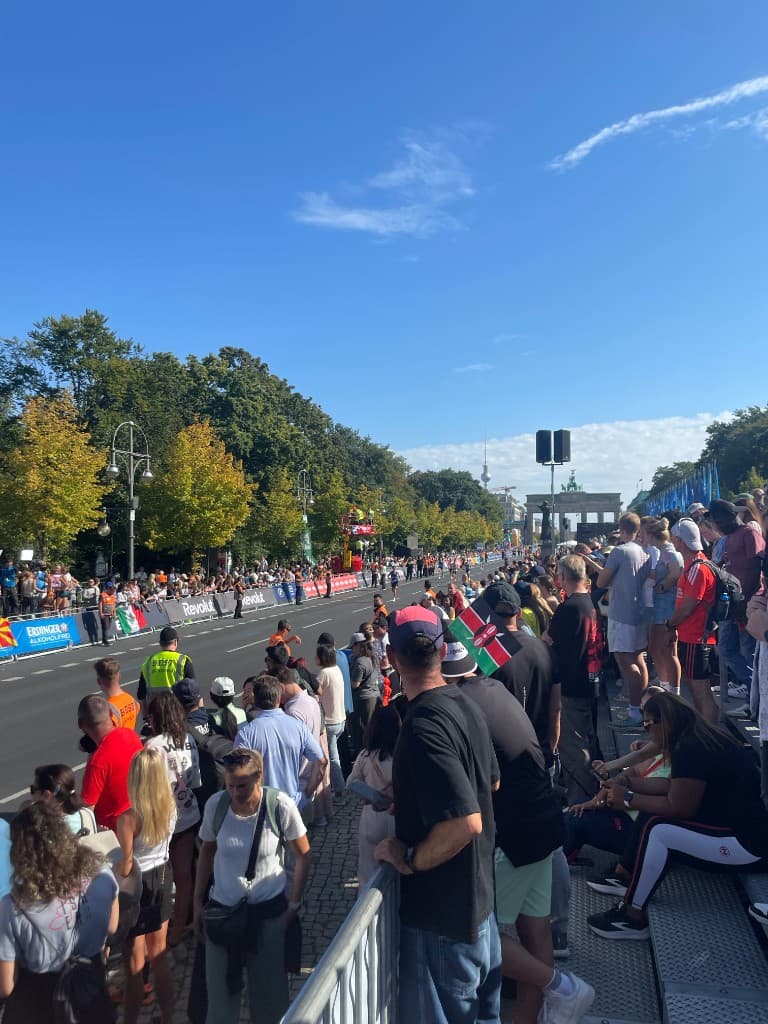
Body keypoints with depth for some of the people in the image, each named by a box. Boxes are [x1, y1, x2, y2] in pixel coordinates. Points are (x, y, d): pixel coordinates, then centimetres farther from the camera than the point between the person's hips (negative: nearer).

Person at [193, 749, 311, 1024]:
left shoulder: (281, 806, -21)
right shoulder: (215, 805, -15)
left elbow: (302, 856, -8)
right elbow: (207, 852, 2)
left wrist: (294, 903, -6)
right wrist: (198, 901, 6)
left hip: (269, 909, -2)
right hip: (222, 909, 2)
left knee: (269, 988, 15)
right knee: (220, 988, 16)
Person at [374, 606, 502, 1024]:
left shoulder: (423, 725, -29)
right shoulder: (464, 705, -1)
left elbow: (466, 822, -34)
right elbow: (490, 781, 15)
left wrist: (410, 859, -20)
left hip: (443, 913, -9)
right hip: (477, 895, 9)